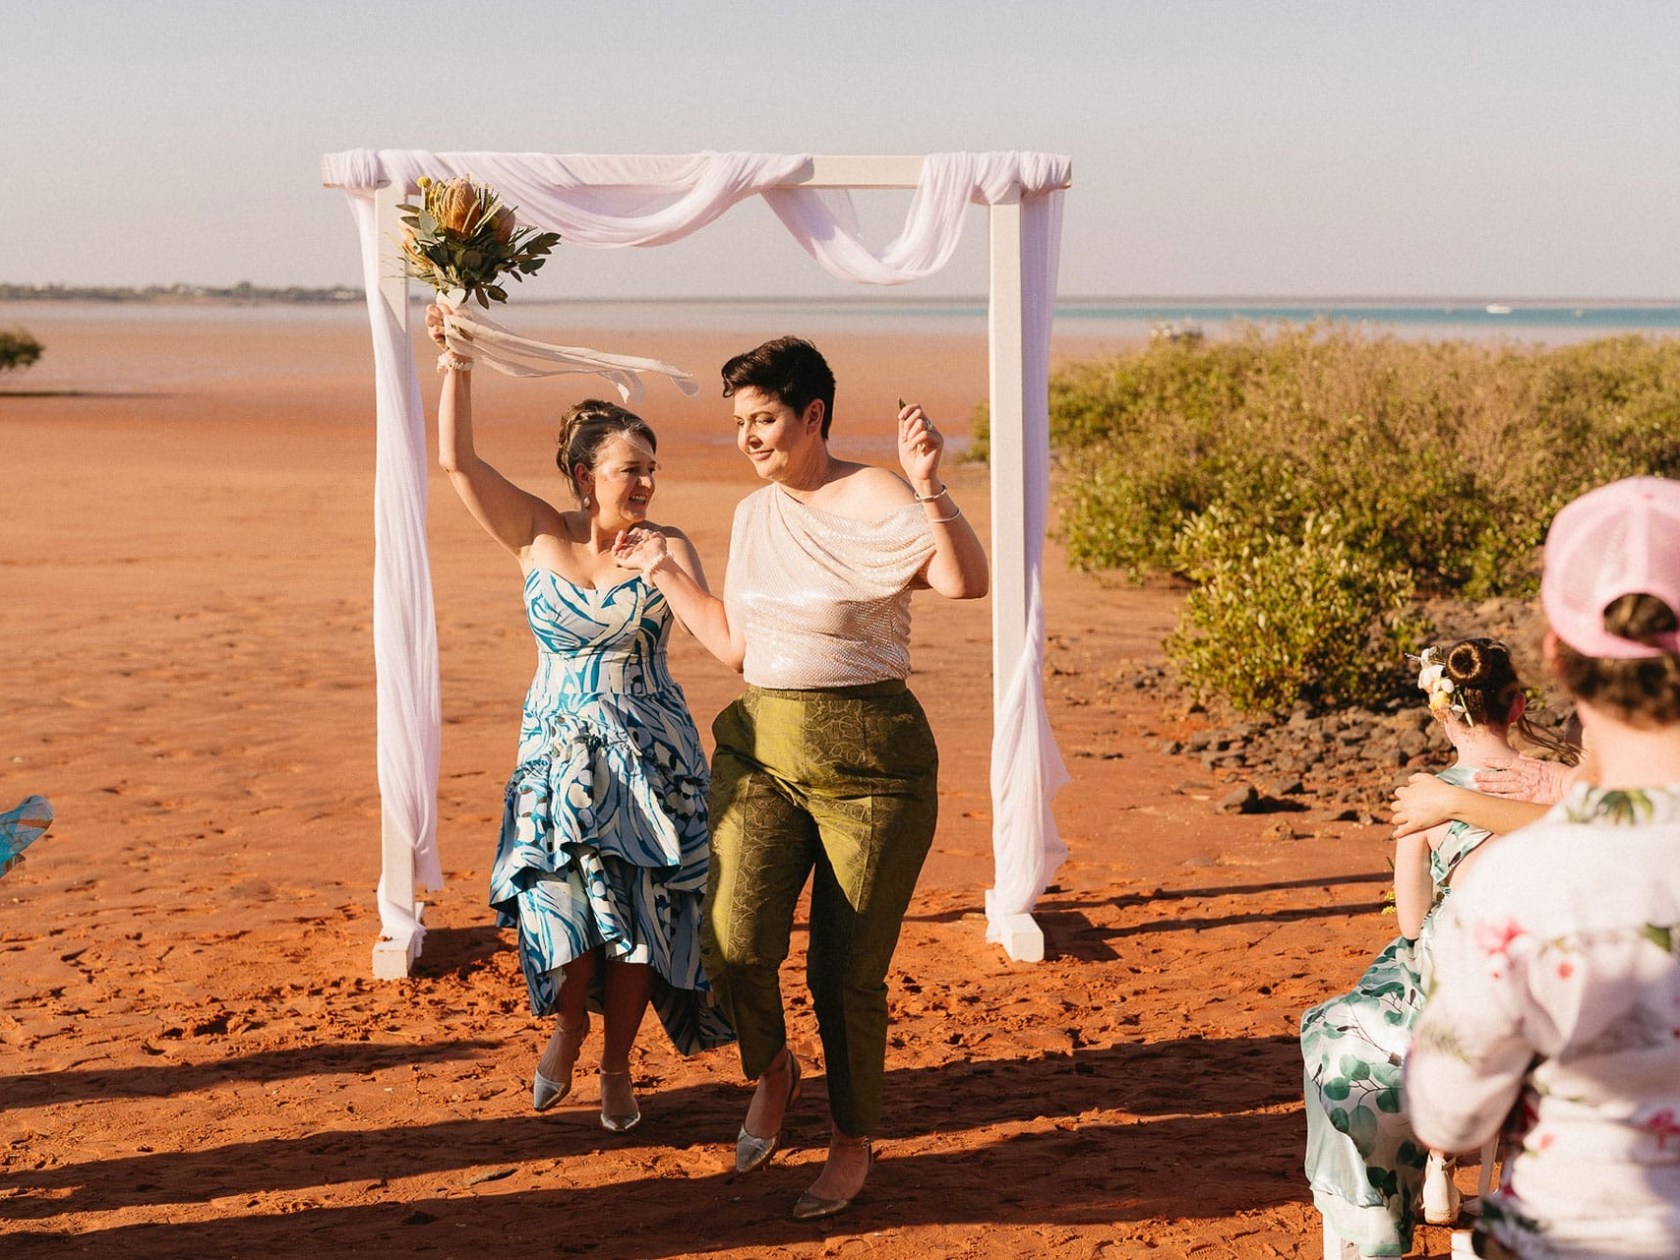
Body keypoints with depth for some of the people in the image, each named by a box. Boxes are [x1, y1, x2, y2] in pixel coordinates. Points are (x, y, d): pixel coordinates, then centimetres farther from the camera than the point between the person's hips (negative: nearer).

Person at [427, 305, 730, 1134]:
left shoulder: (666, 545, -3)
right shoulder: (537, 536, -1)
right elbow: (457, 461, -9)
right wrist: (456, 365, -13)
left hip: (651, 755, 0)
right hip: (557, 754, 0)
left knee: (637, 912, 1)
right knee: (561, 909, -12)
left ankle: (617, 1066, 23)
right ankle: (569, 1023, 21)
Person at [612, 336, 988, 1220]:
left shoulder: (874, 501, -11)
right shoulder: (754, 516, 11)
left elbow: (967, 582, -28)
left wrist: (929, 485, -40)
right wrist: (663, 572, 22)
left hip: (869, 763, -5)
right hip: (762, 750, 5)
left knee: (845, 973, 2)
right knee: (735, 940, -15)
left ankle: (852, 1144, 26)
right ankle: (770, 1071, 17)